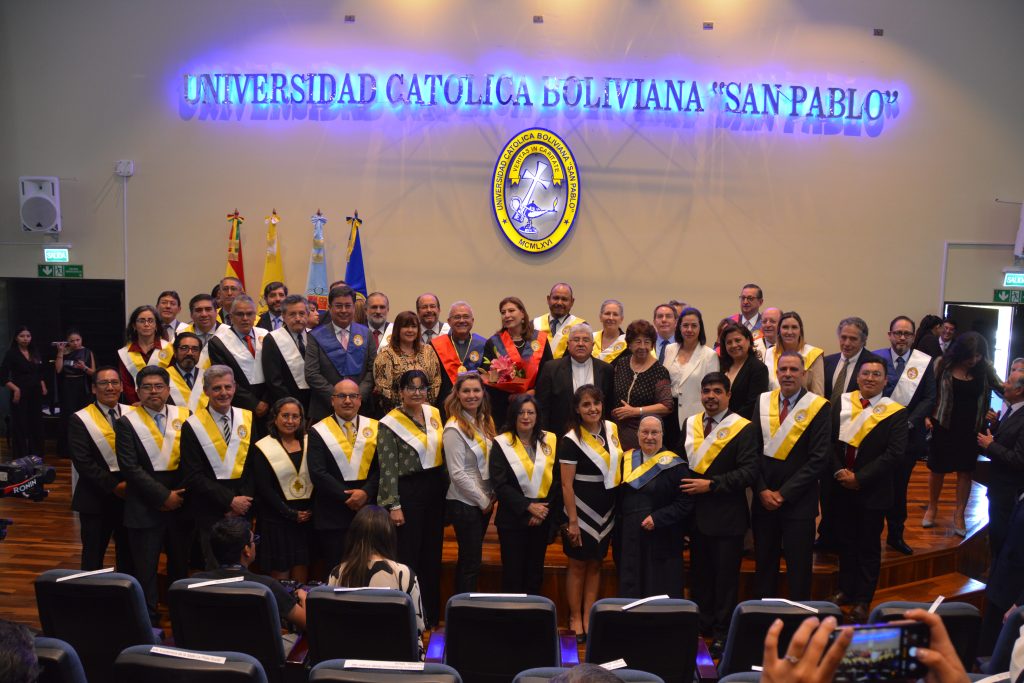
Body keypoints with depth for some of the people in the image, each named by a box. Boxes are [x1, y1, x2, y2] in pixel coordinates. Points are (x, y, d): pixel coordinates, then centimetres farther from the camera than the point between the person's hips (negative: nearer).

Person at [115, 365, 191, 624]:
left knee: (180, 564, 12)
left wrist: (180, 493, -7)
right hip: (144, 507, -2)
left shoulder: (184, 416, 3)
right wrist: (164, 496, -13)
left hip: (180, 504, 2)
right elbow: (130, 467, -10)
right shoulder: (127, 422, -3)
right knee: (145, 568, 3)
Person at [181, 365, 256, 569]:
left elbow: (257, 466, 6)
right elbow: (194, 476, -7)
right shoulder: (193, 426, -3)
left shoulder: (248, 419, 6)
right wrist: (229, 500, -12)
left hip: (242, 508, 3)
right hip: (209, 512, -2)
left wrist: (244, 500, -6)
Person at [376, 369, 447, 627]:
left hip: (436, 488, 6)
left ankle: (431, 614, 26)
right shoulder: (390, 424, -12)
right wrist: (394, 506, -15)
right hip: (408, 490, -6)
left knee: (433, 554, 13)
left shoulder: (434, 414, 6)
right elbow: (388, 469, -13)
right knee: (408, 556, 0)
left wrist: (447, 489, 13)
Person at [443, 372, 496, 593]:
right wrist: (483, 501, -11)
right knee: (471, 562, -1)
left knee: (469, 559, 15)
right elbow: (457, 474, -18)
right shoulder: (454, 429, -16)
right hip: (465, 503, -7)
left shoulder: (485, 421, 7)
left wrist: (490, 498, 4)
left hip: (483, 502, 7)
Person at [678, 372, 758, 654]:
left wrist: (711, 484, -20)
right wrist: (686, 485, 1)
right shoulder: (690, 424, 8)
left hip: (727, 516, -5)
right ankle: (702, 625, 30)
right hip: (697, 513, 5)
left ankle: (722, 632, 16)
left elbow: (749, 472, -16)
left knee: (725, 575, 4)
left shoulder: (743, 428, -10)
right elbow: (681, 461, 17)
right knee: (700, 572, 16)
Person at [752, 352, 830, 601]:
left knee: (799, 568, 6)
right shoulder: (762, 402, 4)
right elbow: (752, 450, 5)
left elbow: (819, 458, -11)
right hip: (763, 498, 3)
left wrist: (783, 493, -12)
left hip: (799, 501, -3)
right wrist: (762, 490, -6)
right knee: (764, 562, 12)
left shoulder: (818, 407, -7)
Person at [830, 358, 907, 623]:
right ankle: (846, 589, 32)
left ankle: (862, 600, 20)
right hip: (842, 487, 3)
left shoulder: (895, 412, -9)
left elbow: (894, 453, -16)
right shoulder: (842, 403, 2)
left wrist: (859, 477, -18)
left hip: (873, 490, -3)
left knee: (868, 546, 9)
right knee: (845, 541, 16)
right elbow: (830, 441, 1)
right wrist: (839, 471, -13)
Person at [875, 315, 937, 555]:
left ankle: (895, 535, 26)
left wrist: (910, 422, -13)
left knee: (899, 486, 12)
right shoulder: (876, 357, -2)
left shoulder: (924, 362, -2)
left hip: (908, 434, 1)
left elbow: (929, 398, -3)